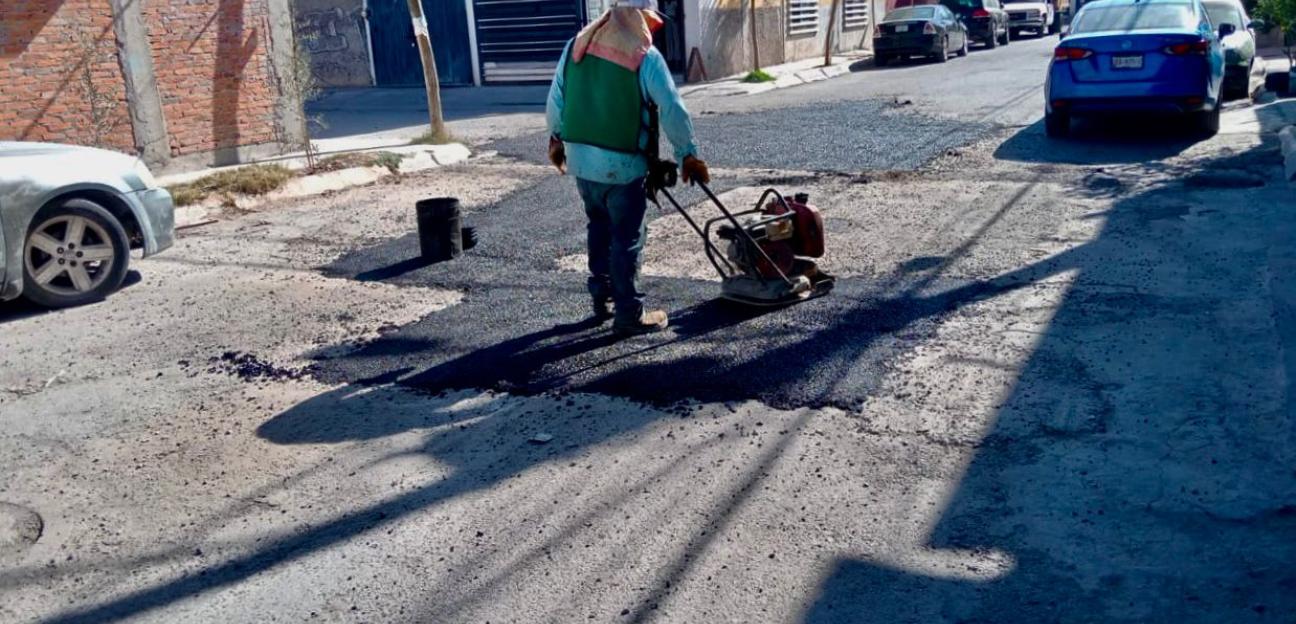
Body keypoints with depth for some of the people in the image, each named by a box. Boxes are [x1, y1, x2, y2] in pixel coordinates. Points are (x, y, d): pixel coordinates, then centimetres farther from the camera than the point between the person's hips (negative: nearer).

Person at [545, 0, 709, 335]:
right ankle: (629, 313, 9)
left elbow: (556, 98, 11)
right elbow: (673, 110, -9)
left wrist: (556, 138, 24)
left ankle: (602, 298, 30)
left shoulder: (576, 45, 6)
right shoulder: (646, 56, -9)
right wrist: (687, 155, 0)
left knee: (599, 226, 23)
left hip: (580, 157, 6)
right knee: (626, 238, 3)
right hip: (621, 164, -6)